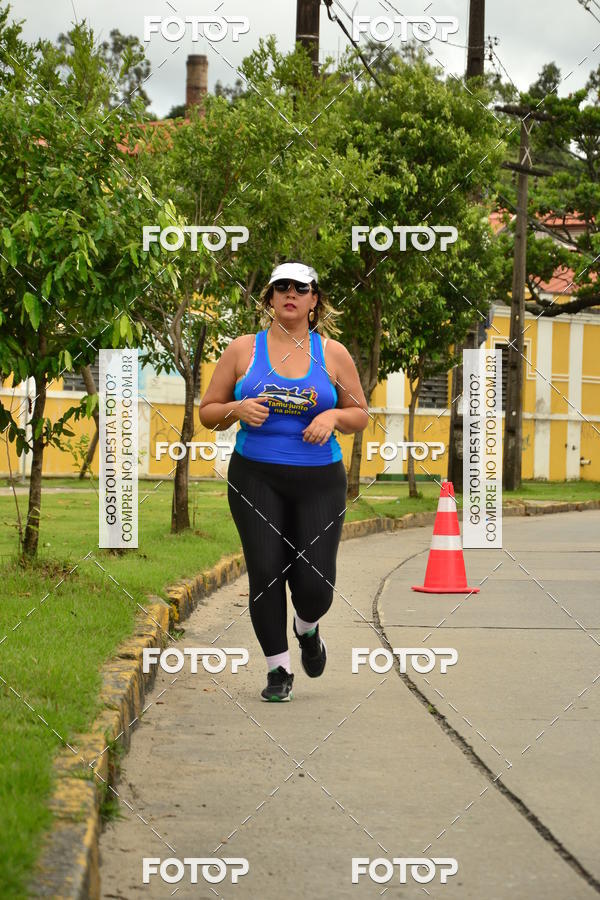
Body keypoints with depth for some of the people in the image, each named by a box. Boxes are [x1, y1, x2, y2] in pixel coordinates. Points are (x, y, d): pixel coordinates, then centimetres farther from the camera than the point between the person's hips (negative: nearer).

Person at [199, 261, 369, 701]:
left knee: (314, 580, -6)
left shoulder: (333, 354, 6)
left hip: (319, 480, 0)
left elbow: (360, 415, 13)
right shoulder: (243, 349, 4)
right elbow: (208, 412, 9)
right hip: (256, 478, 0)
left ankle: (307, 627, 30)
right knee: (266, 572, -8)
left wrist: (333, 417, -8)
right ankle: (278, 668, 9)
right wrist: (238, 409, -12)